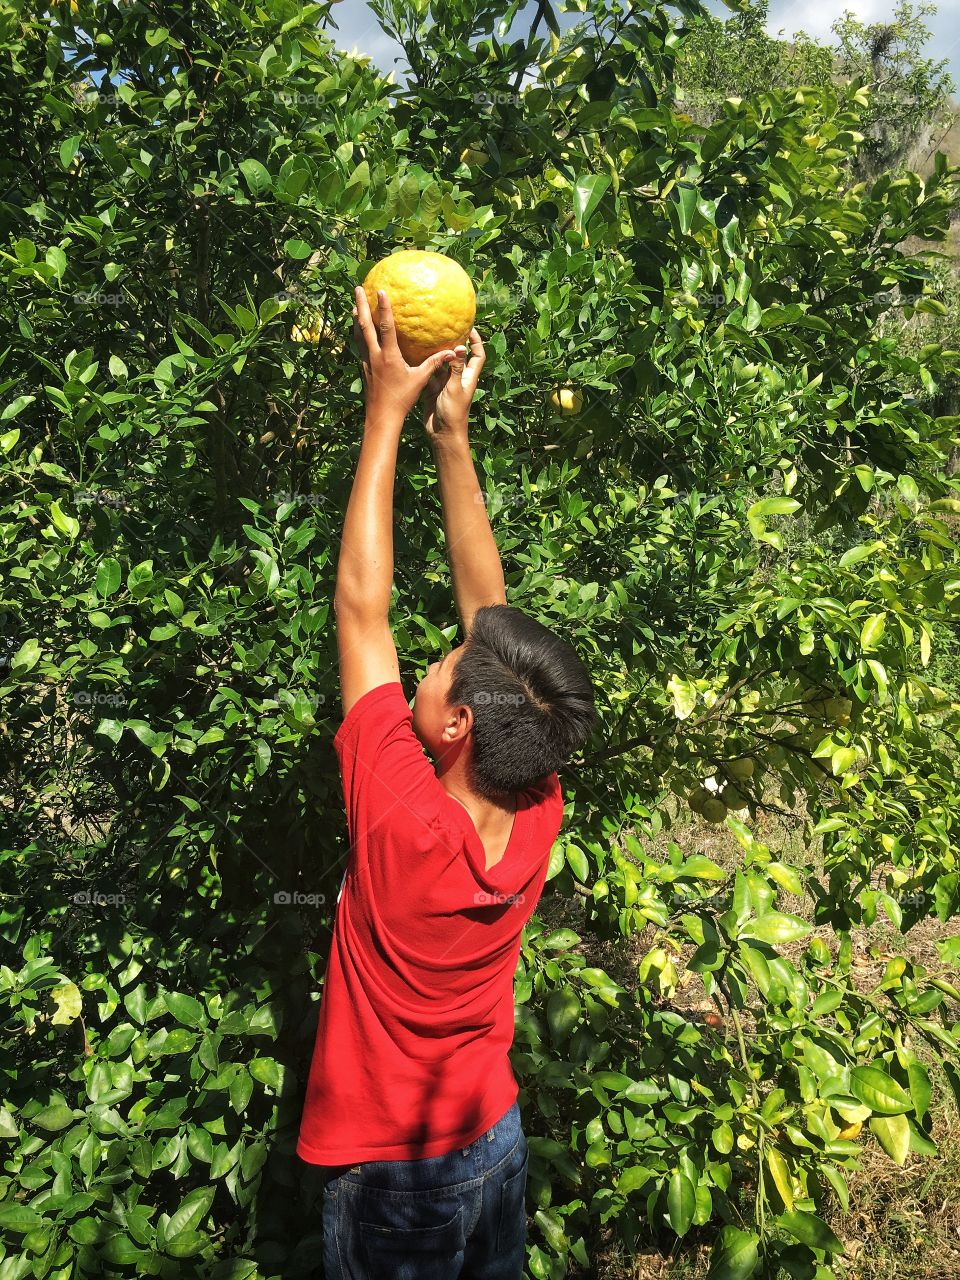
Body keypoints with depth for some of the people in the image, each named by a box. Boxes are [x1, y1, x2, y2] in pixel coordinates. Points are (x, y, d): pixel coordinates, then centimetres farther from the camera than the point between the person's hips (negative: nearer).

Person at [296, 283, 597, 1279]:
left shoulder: (406, 822, -33)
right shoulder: (536, 815, -19)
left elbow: (361, 606, -26)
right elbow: (488, 611, -12)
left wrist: (387, 414, -20)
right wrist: (450, 430, -9)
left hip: (387, 1174, -4)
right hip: (496, 1146, 5)